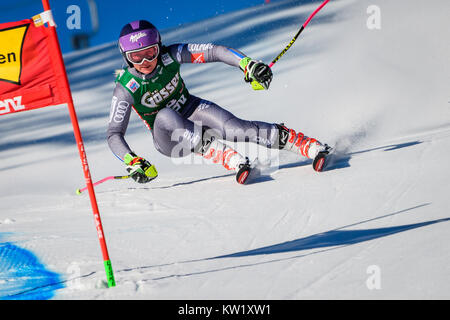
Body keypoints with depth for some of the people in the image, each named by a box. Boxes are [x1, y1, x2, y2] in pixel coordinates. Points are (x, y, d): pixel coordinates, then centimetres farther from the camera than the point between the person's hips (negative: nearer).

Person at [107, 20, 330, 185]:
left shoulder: (169, 56, -17)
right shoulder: (126, 88, -21)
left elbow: (213, 52, -18)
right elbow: (114, 134, -20)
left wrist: (247, 64, -32)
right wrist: (133, 163, -36)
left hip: (192, 110, 1)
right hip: (167, 136, -1)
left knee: (234, 127, -27)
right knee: (165, 115, -36)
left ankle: (309, 146, -30)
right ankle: (226, 155, -44)